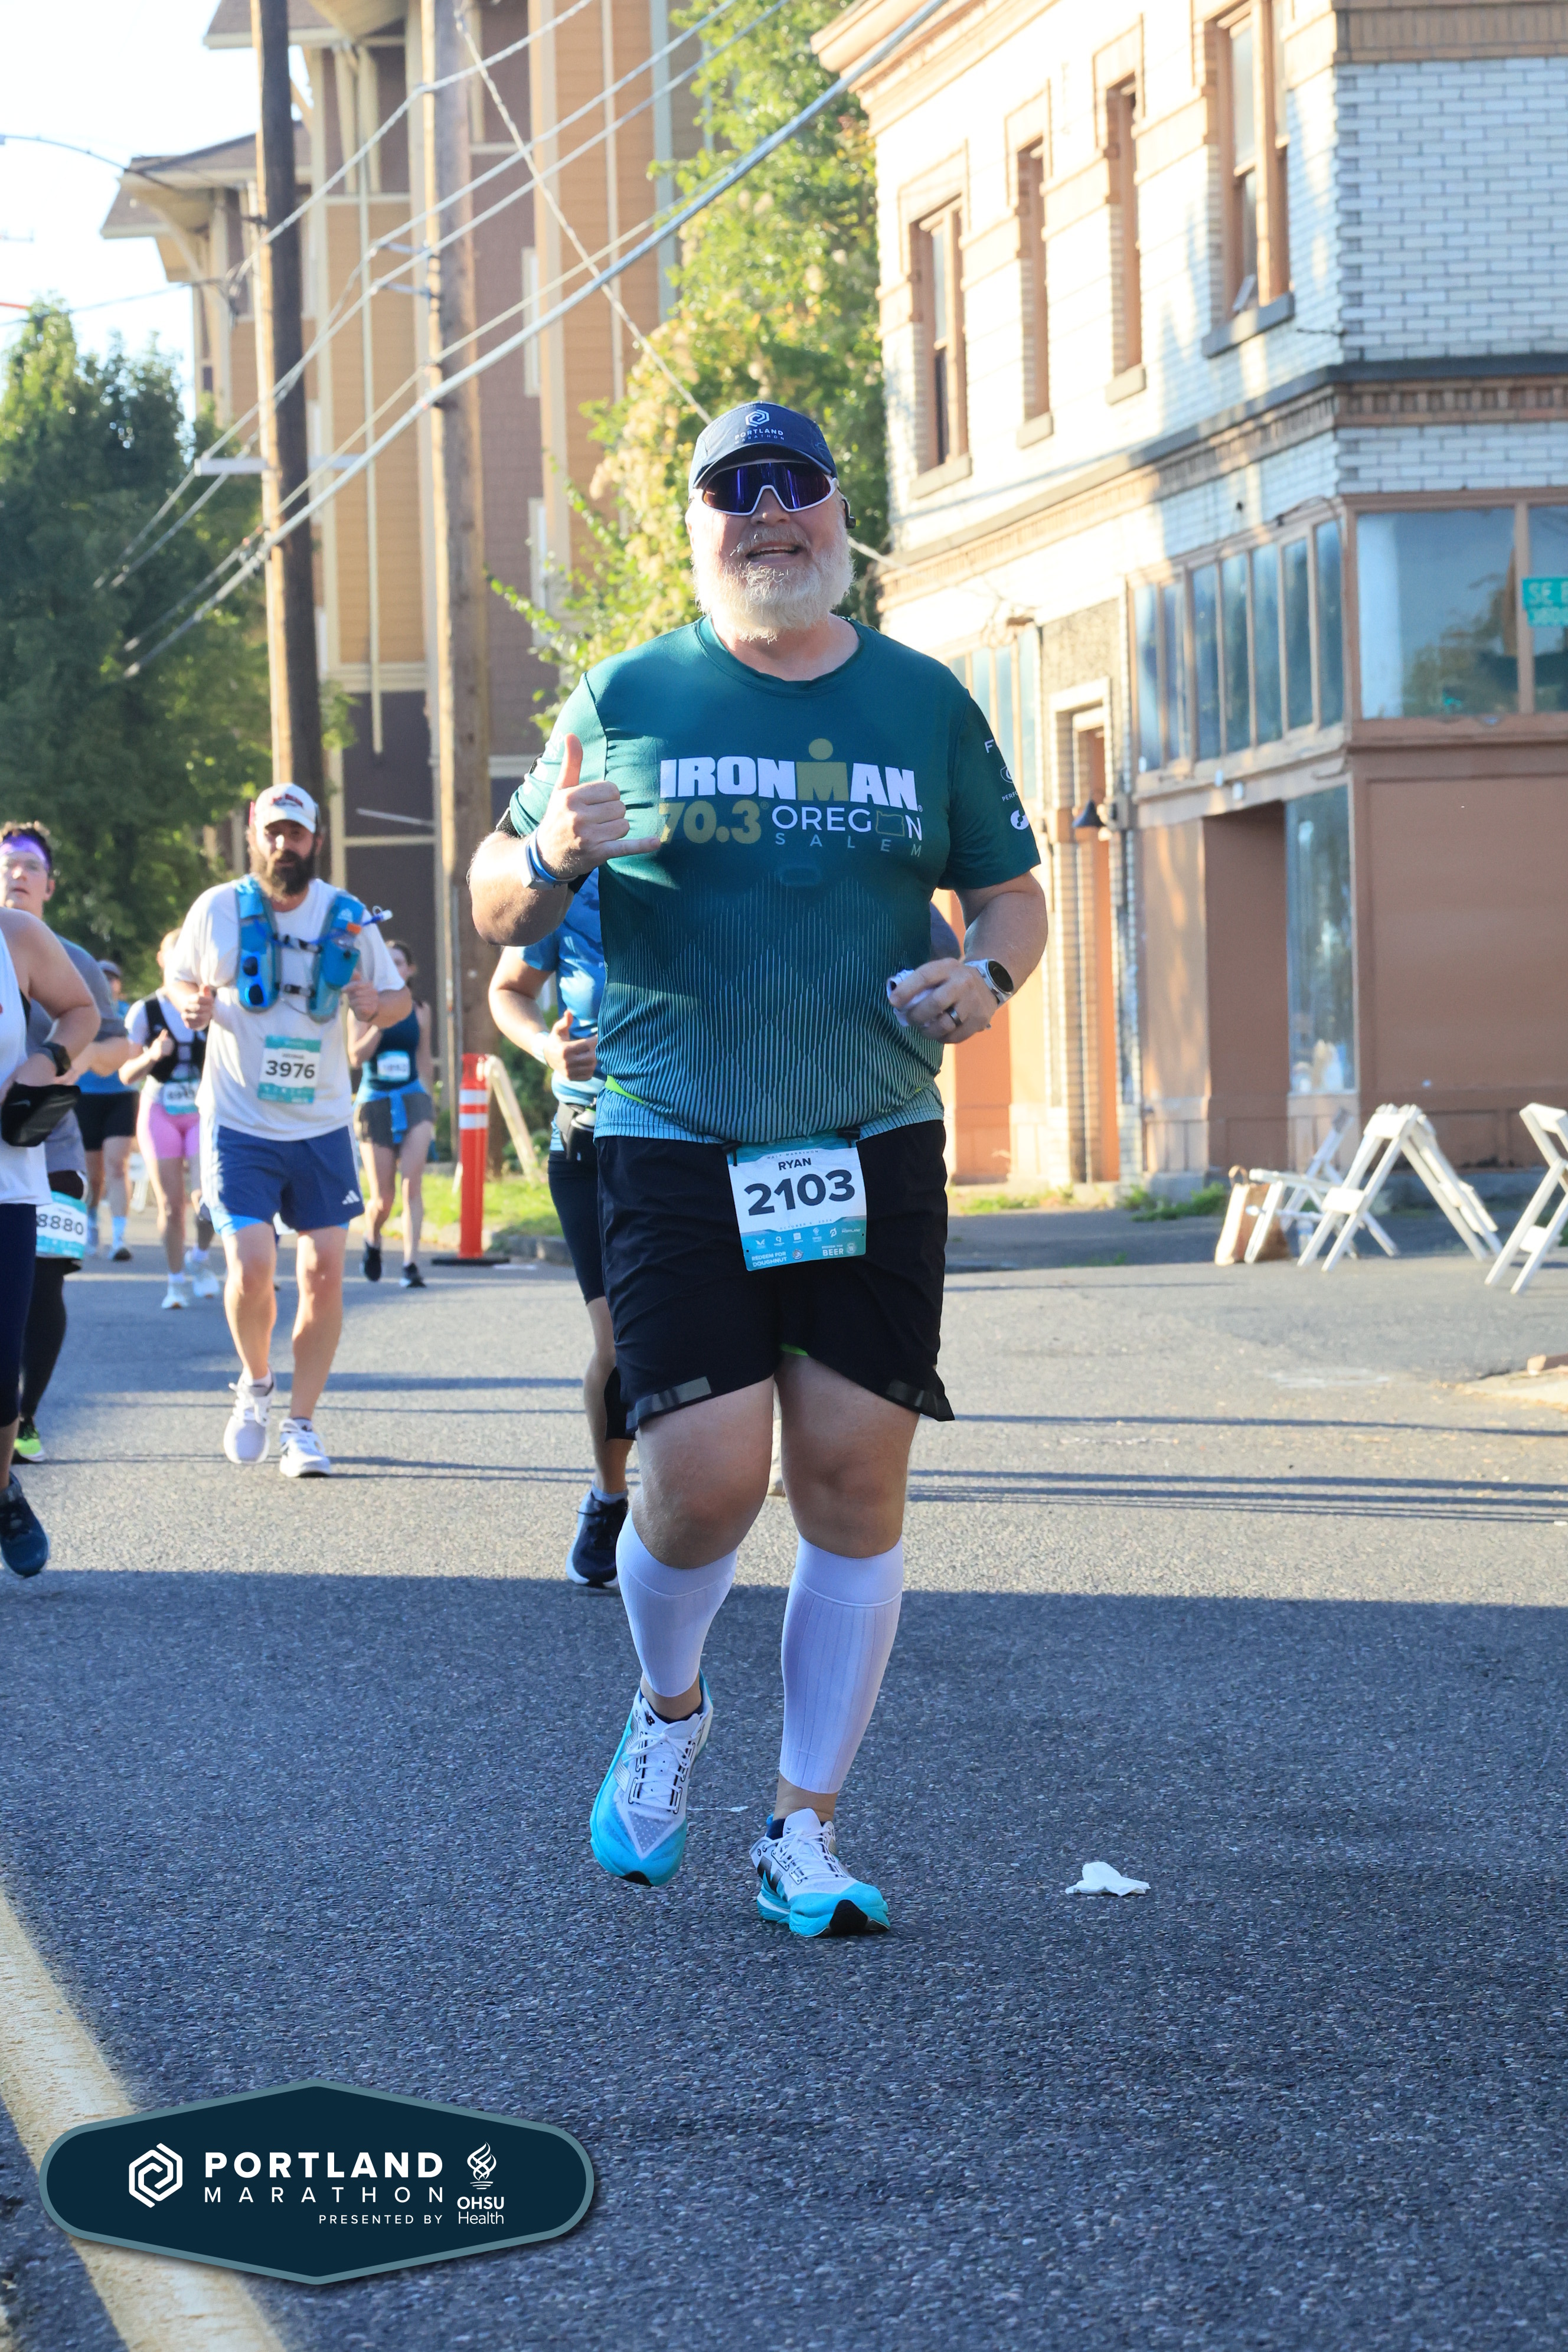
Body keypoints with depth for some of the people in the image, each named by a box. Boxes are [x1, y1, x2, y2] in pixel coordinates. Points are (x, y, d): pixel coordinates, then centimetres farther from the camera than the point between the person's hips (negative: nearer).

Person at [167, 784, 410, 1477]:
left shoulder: (347, 918, 0)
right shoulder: (217, 910, -3)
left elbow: (398, 998, 9)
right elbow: (180, 976, 11)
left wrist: (378, 1005, -15)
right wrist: (192, 1003, -12)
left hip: (322, 1128, 2)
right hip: (239, 1126, -2)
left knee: (324, 1275, -2)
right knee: (251, 1270, -14)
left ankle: (301, 1426, 11)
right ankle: (255, 1384, 17)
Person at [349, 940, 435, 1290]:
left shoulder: (419, 1012, 8)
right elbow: (357, 1055, -10)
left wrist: (429, 1100, 23)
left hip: (413, 1099, 1)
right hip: (375, 1102, -1)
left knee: (413, 1183, -18)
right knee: (384, 1198, 1)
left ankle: (411, 1265, -20)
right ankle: (372, 1240, 34)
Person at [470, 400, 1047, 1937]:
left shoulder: (924, 703, 11)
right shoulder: (626, 700, 6)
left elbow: (1012, 887, 19)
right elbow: (495, 907, 9)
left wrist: (988, 972, -4)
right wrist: (551, 857, -14)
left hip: (873, 1153, 2)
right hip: (674, 1155, -2)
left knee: (855, 1474, -2)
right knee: (705, 1472, -11)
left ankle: (805, 1827, 11)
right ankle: (667, 1707, 22)